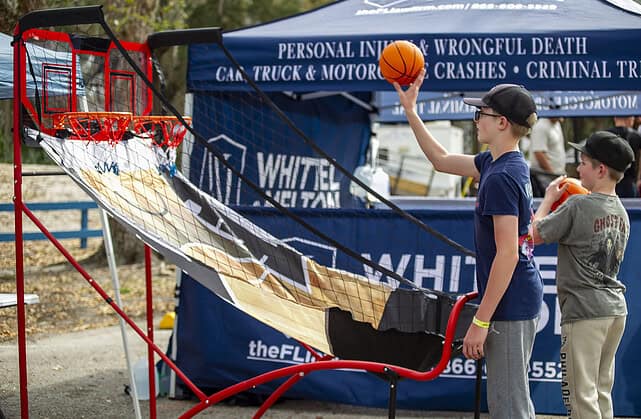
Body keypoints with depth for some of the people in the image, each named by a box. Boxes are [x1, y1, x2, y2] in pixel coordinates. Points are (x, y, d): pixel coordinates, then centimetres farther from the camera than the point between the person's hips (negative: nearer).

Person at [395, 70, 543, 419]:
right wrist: (410, 110, 23)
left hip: (509, 305, -10)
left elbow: (507, 254, -23)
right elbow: (442, 160, 25)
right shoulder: (498, 163, 9)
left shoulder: (502, 177, -20)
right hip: (522, 300, 10)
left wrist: (480, 322, -21)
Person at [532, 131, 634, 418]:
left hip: (584, 310, -8)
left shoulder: (578, 206, -15)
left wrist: (549, 199, 7)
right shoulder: (621, 212, 11)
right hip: (616, 308, 8)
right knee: (602, 392, 16)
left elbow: (536, 234, -7)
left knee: (581, 395, -4)